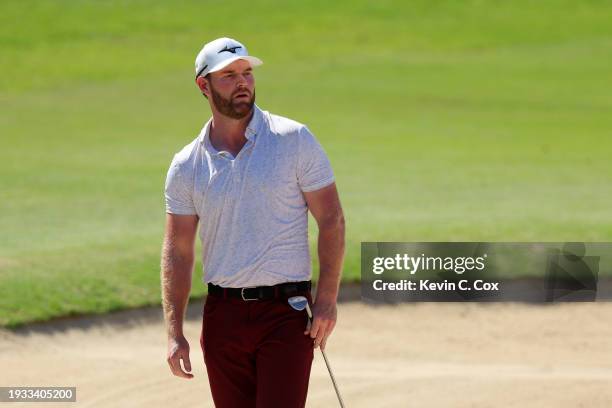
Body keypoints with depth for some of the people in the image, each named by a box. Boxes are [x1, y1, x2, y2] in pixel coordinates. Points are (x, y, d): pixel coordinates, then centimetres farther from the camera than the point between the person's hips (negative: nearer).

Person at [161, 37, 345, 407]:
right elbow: (177, 252, 7)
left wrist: (327, 299, -10)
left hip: (286, 313, -3)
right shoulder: (186, 166, 5)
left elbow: (332, 220, -2)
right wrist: (175, 332, -2)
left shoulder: (295, 141, -2)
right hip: (222, 317, 3)